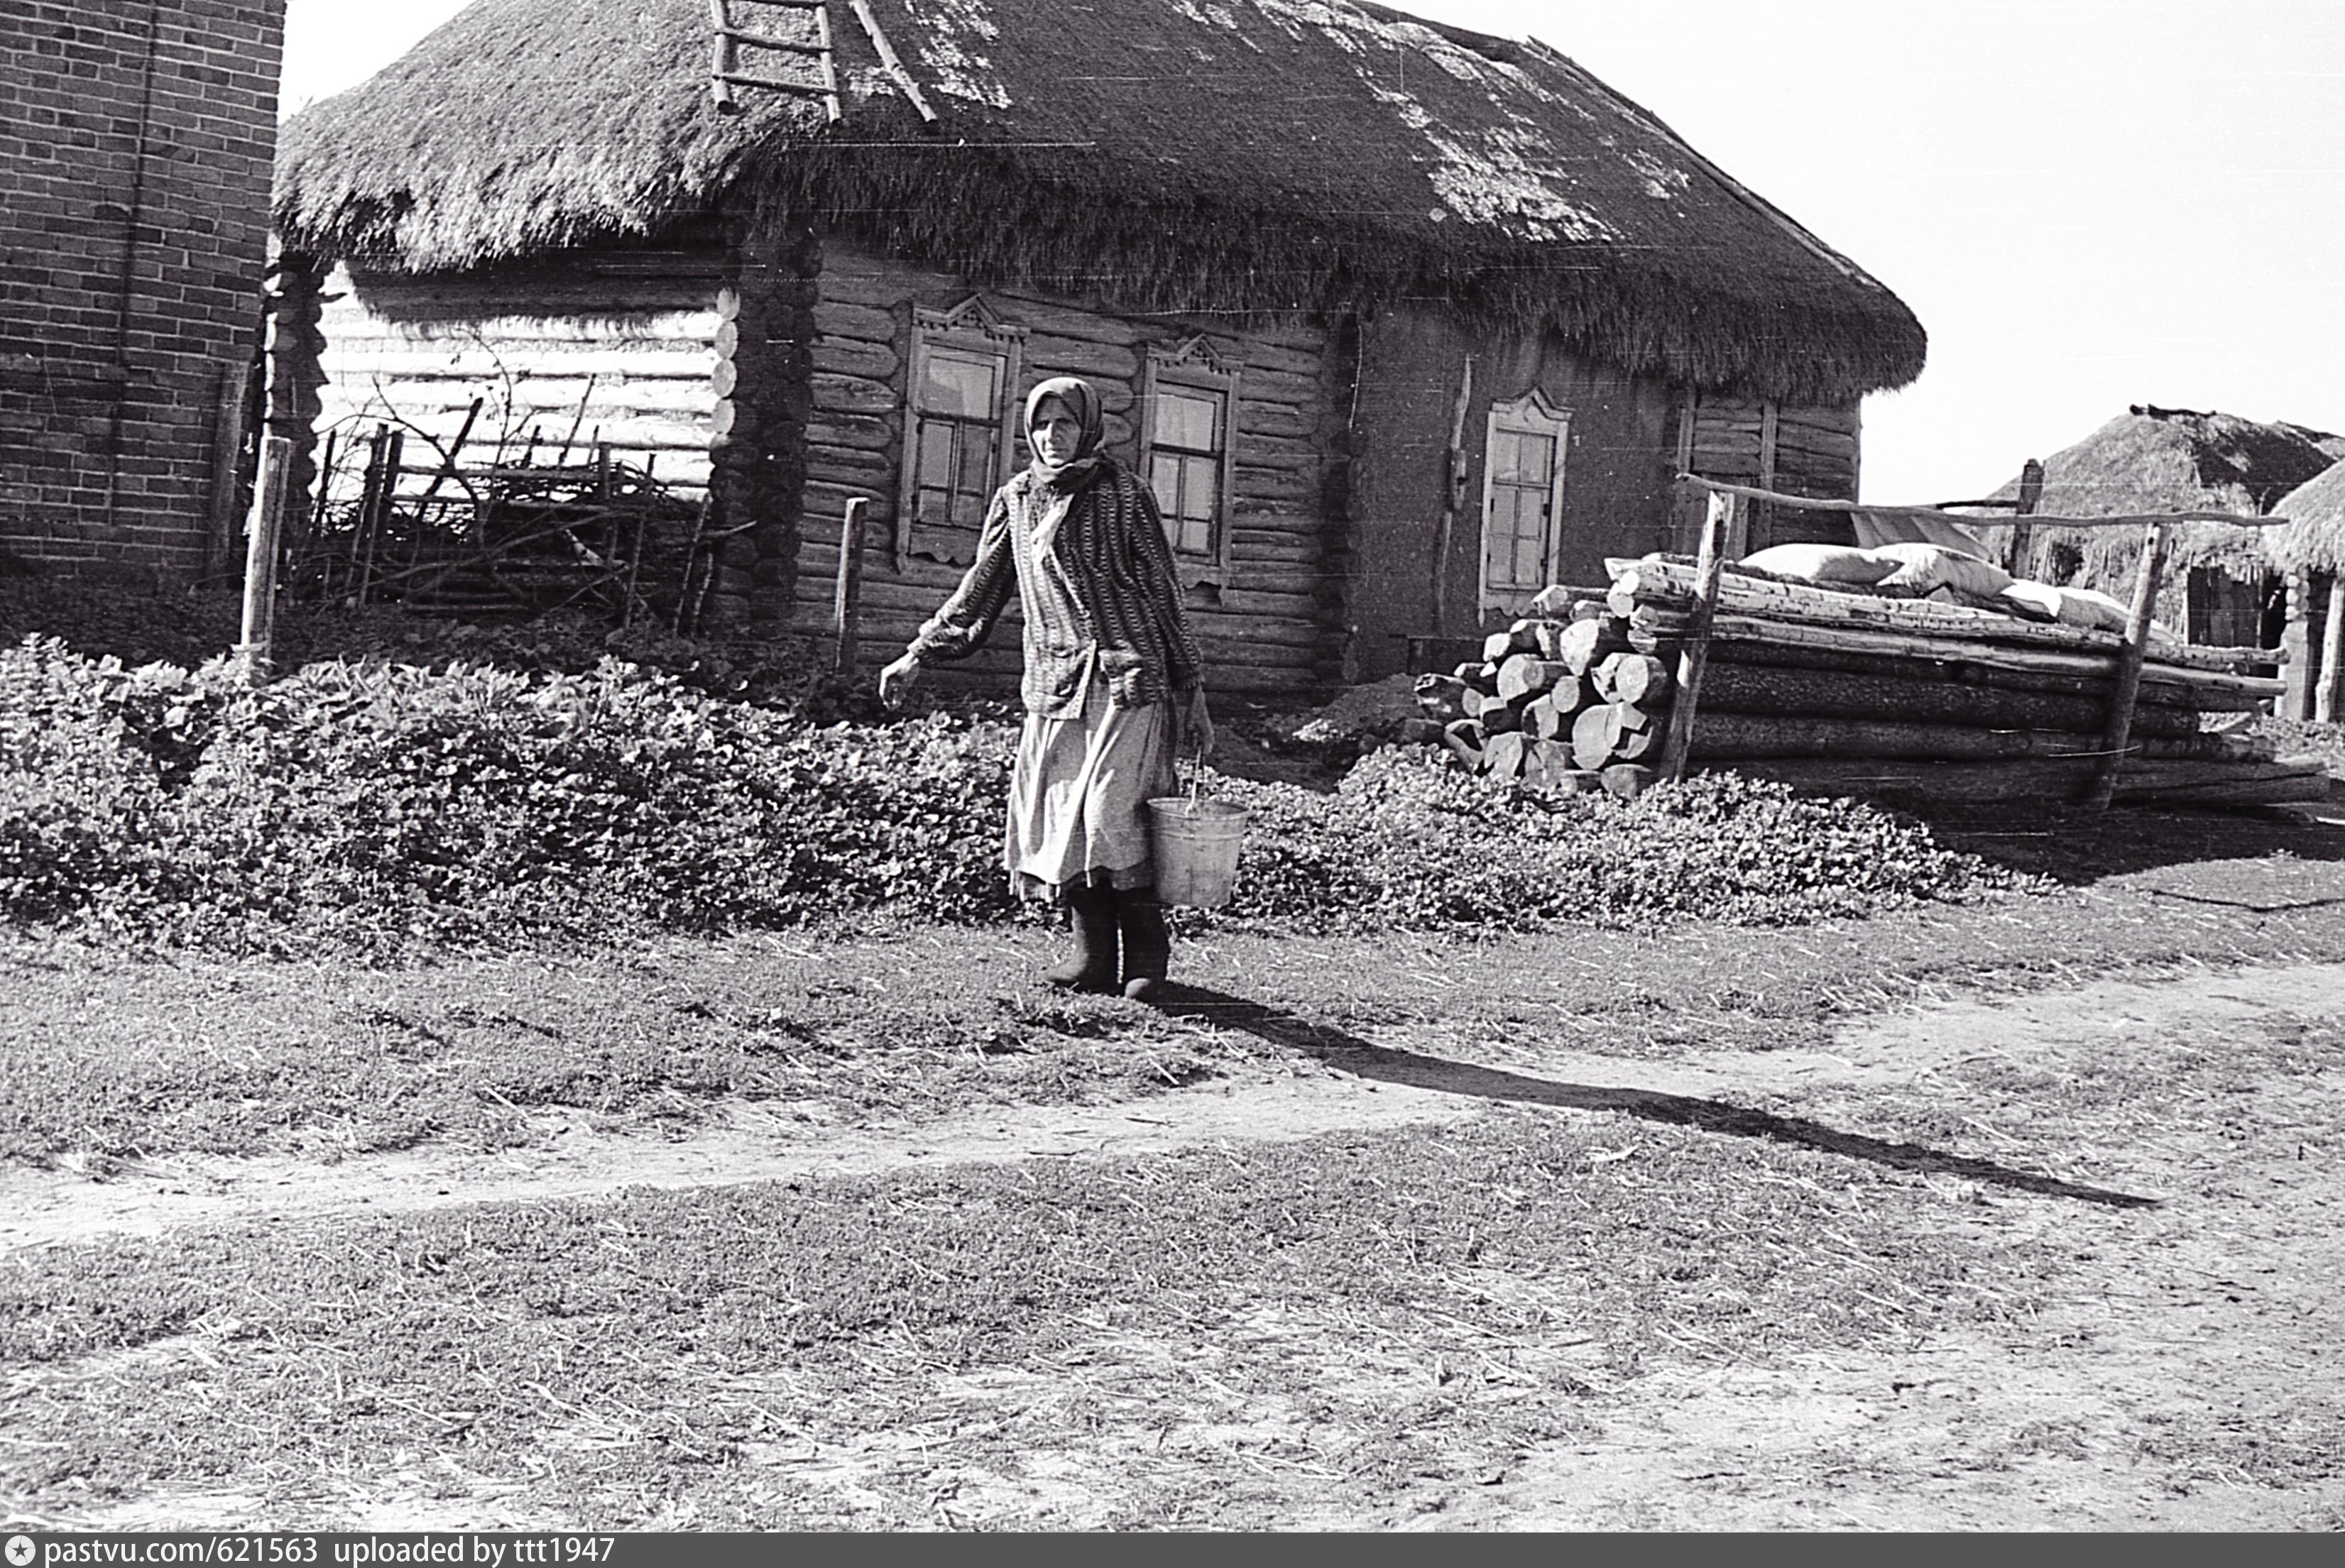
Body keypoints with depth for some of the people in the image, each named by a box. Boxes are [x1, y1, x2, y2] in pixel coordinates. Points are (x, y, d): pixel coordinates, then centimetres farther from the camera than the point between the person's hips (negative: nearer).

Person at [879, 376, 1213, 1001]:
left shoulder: (1122, 494, 1)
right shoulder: (1016, 498, 13)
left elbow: (1164, 595, 4)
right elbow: (981, 588, 21)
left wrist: (1191, 690, 4)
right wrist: (920, 654, 20)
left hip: (1127, 681, -4)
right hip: (1053, 688, 5)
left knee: (1112, 814, -13)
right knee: (1056, 820, -1)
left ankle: (1145, 956, -2)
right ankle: (1093, 954, 9)